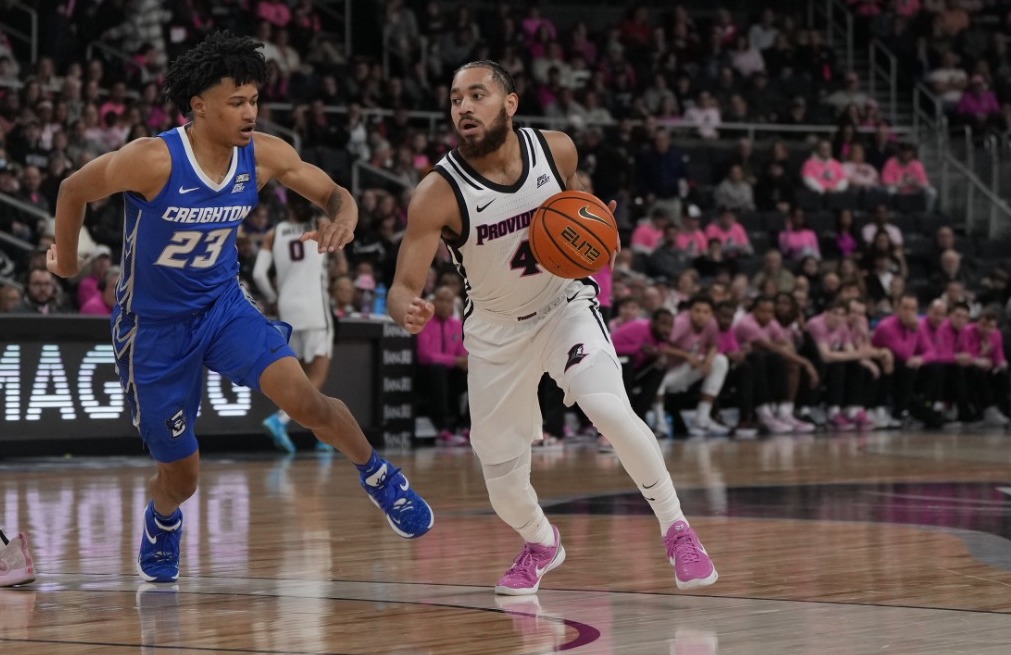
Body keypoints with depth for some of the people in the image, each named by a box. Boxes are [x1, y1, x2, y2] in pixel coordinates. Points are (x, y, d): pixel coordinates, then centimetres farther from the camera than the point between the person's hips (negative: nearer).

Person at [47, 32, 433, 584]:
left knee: (304, 400, -22)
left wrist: (342, 221, -26)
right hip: (154, 327, -2)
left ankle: (379, 478, 5)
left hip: (223, 305, 3)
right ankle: (162, 521, 44)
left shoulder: (264, 155, -14)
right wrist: (66, 260, 6)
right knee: (181, 475, 6)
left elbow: (335, 195, -1)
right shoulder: (153, 161, -27)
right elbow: (73, 191, -10)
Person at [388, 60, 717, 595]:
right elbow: (403, 286, -26)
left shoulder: (556, 150, -15)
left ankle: (676, 530, -8)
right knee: (503, 483, 2)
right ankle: (541, 544, 37)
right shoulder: (438, 194, -24)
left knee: (610, 411, -27)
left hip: (565, 304, 0)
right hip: (496, 328, 0)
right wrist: (408, 310, -50)